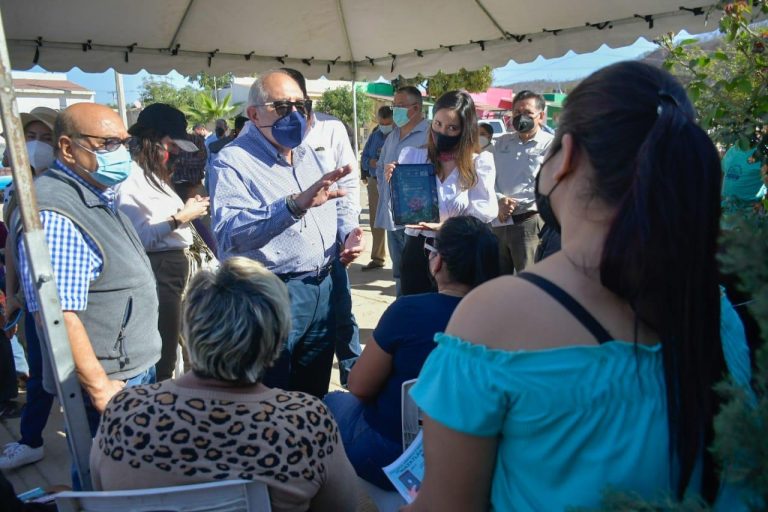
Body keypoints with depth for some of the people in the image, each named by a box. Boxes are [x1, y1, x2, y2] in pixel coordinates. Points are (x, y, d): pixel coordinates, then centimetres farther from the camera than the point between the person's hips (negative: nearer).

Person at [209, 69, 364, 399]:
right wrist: (296, 204, -43)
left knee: (315, 392, 21)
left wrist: (350, 231, 0)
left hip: (322, 289, 7)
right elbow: (229, 232, -30)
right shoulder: (233, 161, -13)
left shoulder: (309, 155, 12)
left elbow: (337, 206, 23)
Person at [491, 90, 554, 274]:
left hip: (529, 222, -5)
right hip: (497, 222, 5)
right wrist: (500, 200, -6)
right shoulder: (501, 143, 17)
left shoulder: (550, 145, -2)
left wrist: (515, 204, -11)